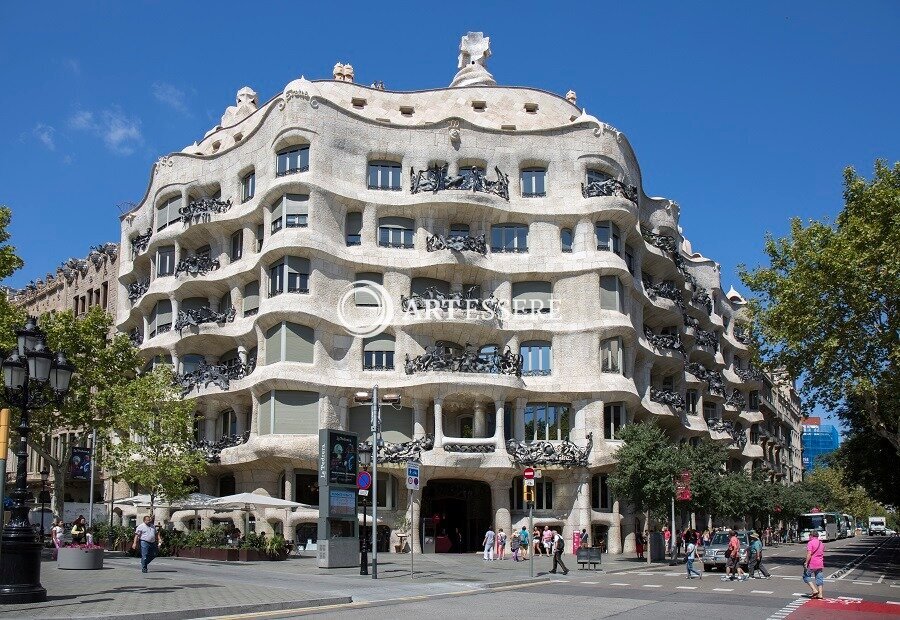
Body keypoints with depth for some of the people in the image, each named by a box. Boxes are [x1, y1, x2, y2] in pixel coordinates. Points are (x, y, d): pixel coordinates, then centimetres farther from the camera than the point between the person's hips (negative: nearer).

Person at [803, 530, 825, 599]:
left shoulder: (810, 543, -12)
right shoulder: (821, 543, 12)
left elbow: (809, 554, -20)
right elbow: (822, 554, 20)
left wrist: (806, 563, -15)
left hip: (812, 564, -7)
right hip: (820, 564, 7)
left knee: (806, 576, 8)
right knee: (819, 578, 11)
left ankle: (814, 590, -3)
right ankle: (820, 594, 9)